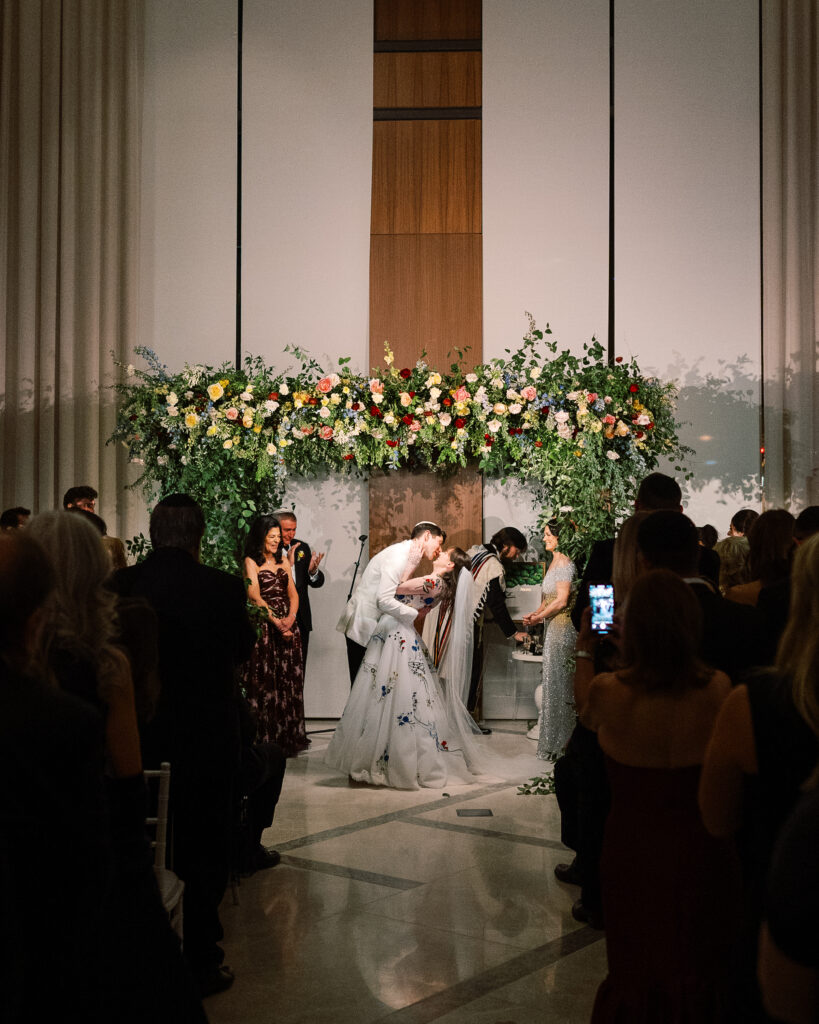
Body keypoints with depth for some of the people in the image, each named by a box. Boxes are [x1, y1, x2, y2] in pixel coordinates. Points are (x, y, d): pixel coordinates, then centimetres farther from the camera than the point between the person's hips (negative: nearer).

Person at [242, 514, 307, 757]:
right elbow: (255, 597, -10)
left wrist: (291, 617, -7)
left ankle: (289, 738, 13)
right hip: (264, 627, -5)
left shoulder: (283, 560, 16)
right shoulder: (251, 562, -1)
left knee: (290, 680, 5)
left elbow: (293, 593, 12)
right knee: (265, 683, -5)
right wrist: (276, 622, -17)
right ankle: (266, 740, -1)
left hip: (288, 625, 5)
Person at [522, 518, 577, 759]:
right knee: (554, 680, 13)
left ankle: (556, 744, 6)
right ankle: (555, 741, 21)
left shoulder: (564, 562, -16)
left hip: (561, 627, -10)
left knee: (557, 681, -3)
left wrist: (539, 617, -11)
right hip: (553, 627, 10)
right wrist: (536, 614, 7)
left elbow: (561, 601, -20)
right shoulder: (555, 561, 14)